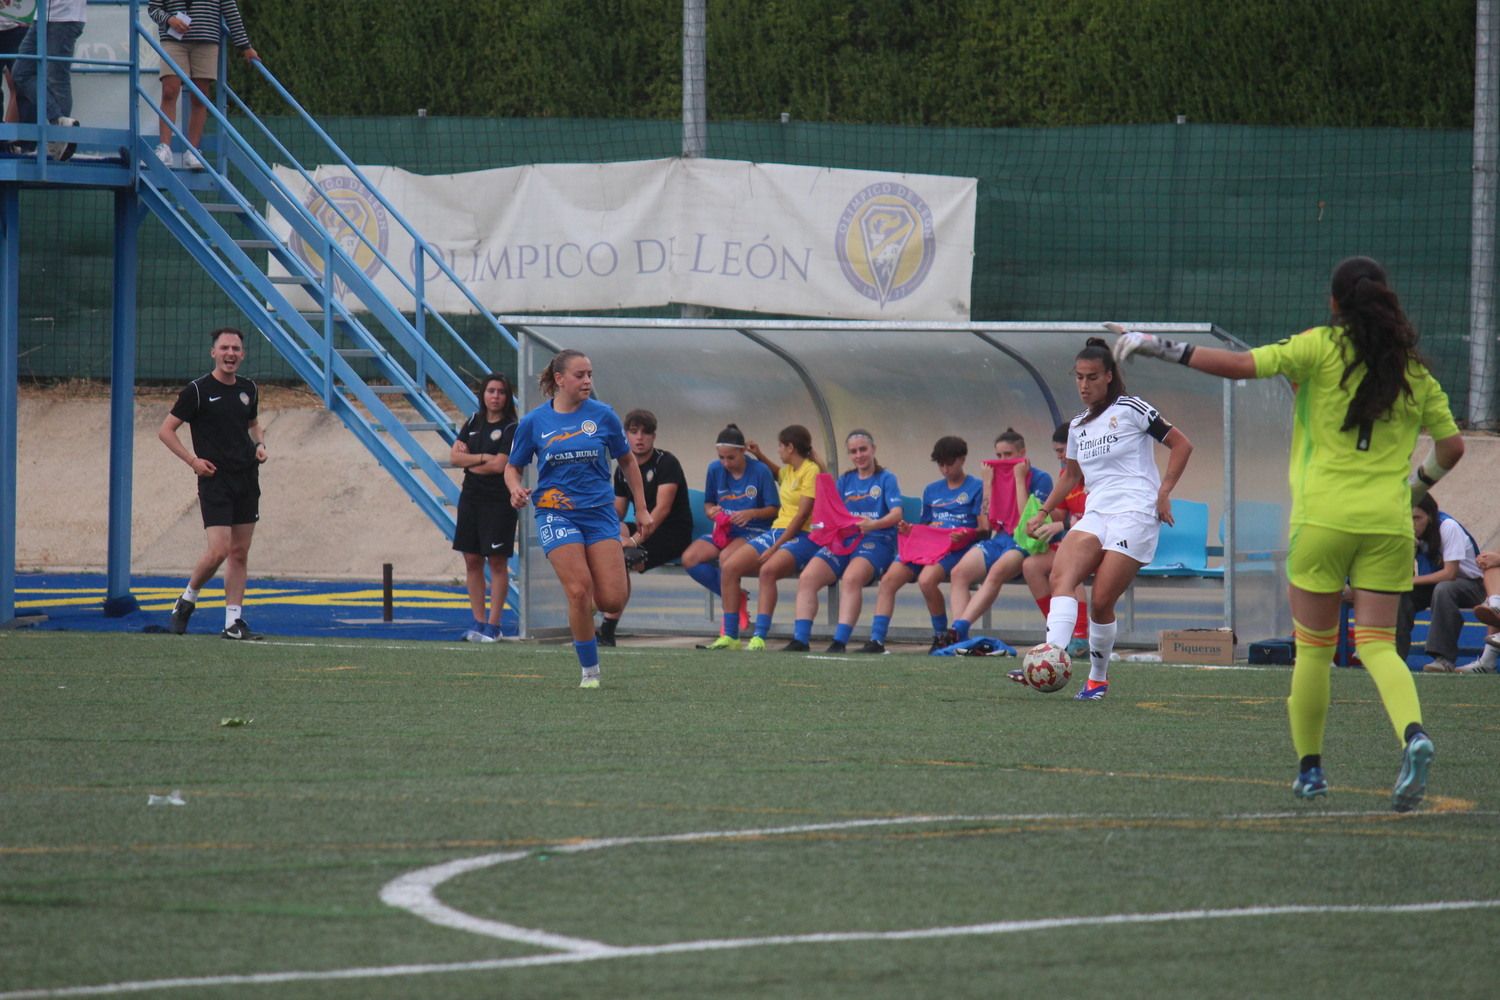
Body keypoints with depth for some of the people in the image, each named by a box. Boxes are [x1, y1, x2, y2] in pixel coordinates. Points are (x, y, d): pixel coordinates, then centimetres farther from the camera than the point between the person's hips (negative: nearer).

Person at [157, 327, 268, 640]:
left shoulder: (248, 390, 11)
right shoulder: (197, 390, -6)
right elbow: (166, 430, -3)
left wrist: (260, 444, 7)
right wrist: (193, 460, -12)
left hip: (246, 479, 6)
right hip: (214, 480, -6)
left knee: (240, 553, 5)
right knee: (219, 549, -14)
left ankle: (234, 622, 8)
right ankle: (188, 599, 10)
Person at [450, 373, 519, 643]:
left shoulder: (511, 429, -5)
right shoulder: (473, 424, 11)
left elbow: (500, 465, -15)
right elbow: (455, 456, 3)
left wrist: (468, 461, -2)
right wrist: (482, 458, -10)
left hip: (498, 502, -6)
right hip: (470, 498, 6)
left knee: (497, 562, -3)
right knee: (472, 561, 5)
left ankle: (493, 625, -1)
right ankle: (479, 622, 11)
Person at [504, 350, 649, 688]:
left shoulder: (602, 416, 1)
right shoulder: (534, 422, -1)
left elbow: (627, 460, 14)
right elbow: (512, 467, 11)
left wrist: (642, 509, 13)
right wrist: (516, 489, -12)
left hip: (600, 511, 1)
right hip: (556, 514, -1)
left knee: (612, 600, -9)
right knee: (579, 591, -16)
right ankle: (589, 670, -2)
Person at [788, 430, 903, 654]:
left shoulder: (886, 479, 7)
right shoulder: (845, 481, 22)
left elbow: (896, 514, -7)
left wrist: (874, 524, -26)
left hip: (875, 541, -5)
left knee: (851, 577, -36)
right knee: (807, 578, -22)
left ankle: (840, 641, -39)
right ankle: (800, 639, -26)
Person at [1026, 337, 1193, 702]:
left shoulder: (1130, 410, 1)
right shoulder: (1078, 426, 19)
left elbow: (1181, 445, 2)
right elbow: (1071, 475, 34)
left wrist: (1164, 492, -7)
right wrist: (1043, 513, 25)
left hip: (1136, 512, -6)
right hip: (1095, 514, 6)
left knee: (1101, 600, -14)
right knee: (1061, 576, -23)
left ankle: (1098, 677, 3)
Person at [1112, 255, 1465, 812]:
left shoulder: (1321, 348, -2)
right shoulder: (1415, 371, 8)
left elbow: (1241, 365, -12)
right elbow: (1451, 447, 12)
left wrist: (1160, 347, -5)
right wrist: (1420, 483, 32)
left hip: (1322, 517, -3)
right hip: (1388, 524, 3)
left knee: (1313, 646, 9)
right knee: (1377, 645, 1)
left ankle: (1310, 767, 16)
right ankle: (1413, 734, -26)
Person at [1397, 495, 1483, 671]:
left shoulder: (1448, 528, -23)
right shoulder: (1411, 533, -5)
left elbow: (1450, 574, -27)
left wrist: (1413, 580, -26)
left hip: (1471, 583, -6)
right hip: (1434, 583, 6)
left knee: (1443, 589, -39)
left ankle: (1445, 658, -38)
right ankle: (1395, 654, -20)